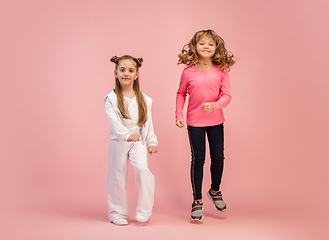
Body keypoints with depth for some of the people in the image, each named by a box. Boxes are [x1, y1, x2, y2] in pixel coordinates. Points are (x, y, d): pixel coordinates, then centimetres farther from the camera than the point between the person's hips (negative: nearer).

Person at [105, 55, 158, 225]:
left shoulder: (144, 99, 4)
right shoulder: (111, 99, -7)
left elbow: (148, 122, 7)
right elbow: (114, 121, -21)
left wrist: (152, 142, 0)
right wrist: (127, 135, -36)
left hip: (138, 141, 1)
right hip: (118, 142, -1)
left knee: (142, 169, -20)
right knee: (118, 178, 5)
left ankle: (144, 211, -6)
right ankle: (118, 213, 24)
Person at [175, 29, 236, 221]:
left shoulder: (221, 71, -4)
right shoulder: (189, 72, -5)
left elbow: (226, 95, -6)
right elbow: (181, 94, 7)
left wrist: (214, 106, -24)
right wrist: (179, 115, 0)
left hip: (216, 121, 1)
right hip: (195, 122, -1)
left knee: (218, 158, 8)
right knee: (198, 159, 2)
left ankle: (215, 191, 35)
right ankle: (197, 201, 15)